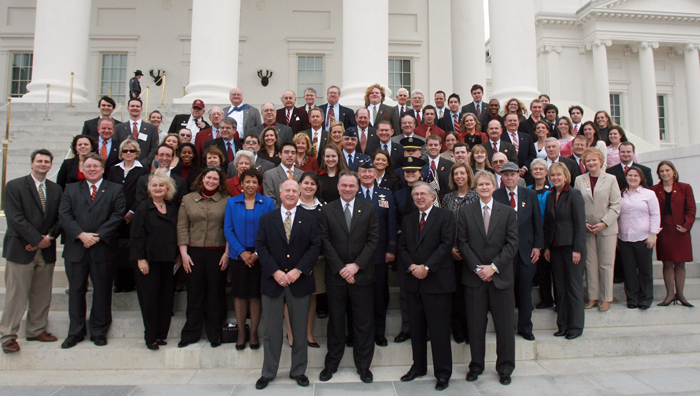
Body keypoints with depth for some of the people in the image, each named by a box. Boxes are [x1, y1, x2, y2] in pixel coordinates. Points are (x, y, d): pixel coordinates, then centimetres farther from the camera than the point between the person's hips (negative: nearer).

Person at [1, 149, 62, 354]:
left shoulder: (56, 189, 11)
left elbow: (60, 219, 9)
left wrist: (49, 237, -8)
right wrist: (38, 239, -14)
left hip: (46, 251, 4)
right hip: (21, 249, -4)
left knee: (42, 295, 10)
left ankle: (37, 330, 24)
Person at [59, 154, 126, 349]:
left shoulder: (115, 189, 6)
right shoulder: (71, 189, 13)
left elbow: (118, 215, -5)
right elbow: (64, 215, 2)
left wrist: (98, 236, -13)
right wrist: (81, 235, -13)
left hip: (103, 249, -2)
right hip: (76, 248, 2)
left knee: (102, 291, 5)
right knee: (76, 291, 8)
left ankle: (99, 331, 17)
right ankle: (75, 332, 21)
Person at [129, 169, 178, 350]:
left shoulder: (173, 209, 10)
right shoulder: (143, 208, -2)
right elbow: (137, 235, -7)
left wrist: (176, 256, 9)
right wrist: (140, 259, -12)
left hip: (168, 260, 4)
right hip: (149, 260, -4)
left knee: (166, 298, 7)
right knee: (150, 298, 2)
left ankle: (161, 334, 20)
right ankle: (150, 337, 13)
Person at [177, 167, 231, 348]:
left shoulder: (226, 201, 2)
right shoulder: (188, 199, 7)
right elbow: (182, 228, 4)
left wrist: (227, 253, -6)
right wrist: (184, 253, -2)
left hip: (217, 253, -1)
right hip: (194, 252, 1)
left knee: (216, 293, 6)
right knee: (194, 294, 8)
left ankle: (214, 333, 21)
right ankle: (190, 333, 23)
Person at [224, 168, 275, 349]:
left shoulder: (268, 203, 1)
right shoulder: (232, 202, 4)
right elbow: (228, 230, 0)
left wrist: (257, 253, -11)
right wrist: (242, 252, -9)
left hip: (259, 256, -1)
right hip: (238, 255, 1)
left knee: (255, 294, 6)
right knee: (240, 294, 8)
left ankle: (254, 332, 20)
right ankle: (241, 333, 22)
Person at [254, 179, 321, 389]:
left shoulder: (309, 219, 4)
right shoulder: (266, 219, 6)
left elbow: (315, 246, -3)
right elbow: (261, 246, -1)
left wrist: (298, 270, -13)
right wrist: (275, 272, -12)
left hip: (300, 282, 0)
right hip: (273, 281, 0)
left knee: (300, 330, 10)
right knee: (272, 330, 8)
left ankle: (298, 371, 25)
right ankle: (268, 372, 23)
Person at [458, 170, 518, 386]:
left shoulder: (508, 212, 5)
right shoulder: (465, 212, 5)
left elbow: (512, 244, -1)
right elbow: (462, 243, 0)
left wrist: (494, 266, -12)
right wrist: (477, 268, -10)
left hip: (501, 276, 0)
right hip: (474, 277, 0)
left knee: (505, 324, 7)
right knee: (475, 324, 7)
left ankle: (505, 367, 22)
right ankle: (476, 365, 22)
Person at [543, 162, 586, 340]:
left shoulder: (574, 195, -8)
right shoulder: (550, 197, 11)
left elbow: (580, 224, -11)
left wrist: (577, 249, -15)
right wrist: (547, 247, 7)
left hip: (571, 247, -6)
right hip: (555, 248, 6)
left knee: (574, 288, 3)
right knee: (560, 288, 9)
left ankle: (575, 326, 14)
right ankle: (562, 325, 18)